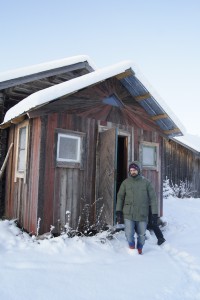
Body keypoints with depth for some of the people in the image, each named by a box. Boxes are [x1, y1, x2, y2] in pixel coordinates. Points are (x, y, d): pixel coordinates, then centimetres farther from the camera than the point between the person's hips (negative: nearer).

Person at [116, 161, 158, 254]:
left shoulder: (146, 182, -2)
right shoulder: (126, 182, 0)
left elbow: (153, 198, -1)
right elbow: (120, 197, 5)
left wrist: (155, 213, -4)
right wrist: (118, 211, -1)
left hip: (142, 215, 0)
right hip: (128, 214, 0)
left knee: (142, 235, 14)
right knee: (129, 234, -2)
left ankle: (139, 248, 41)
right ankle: (132, 246, 28)